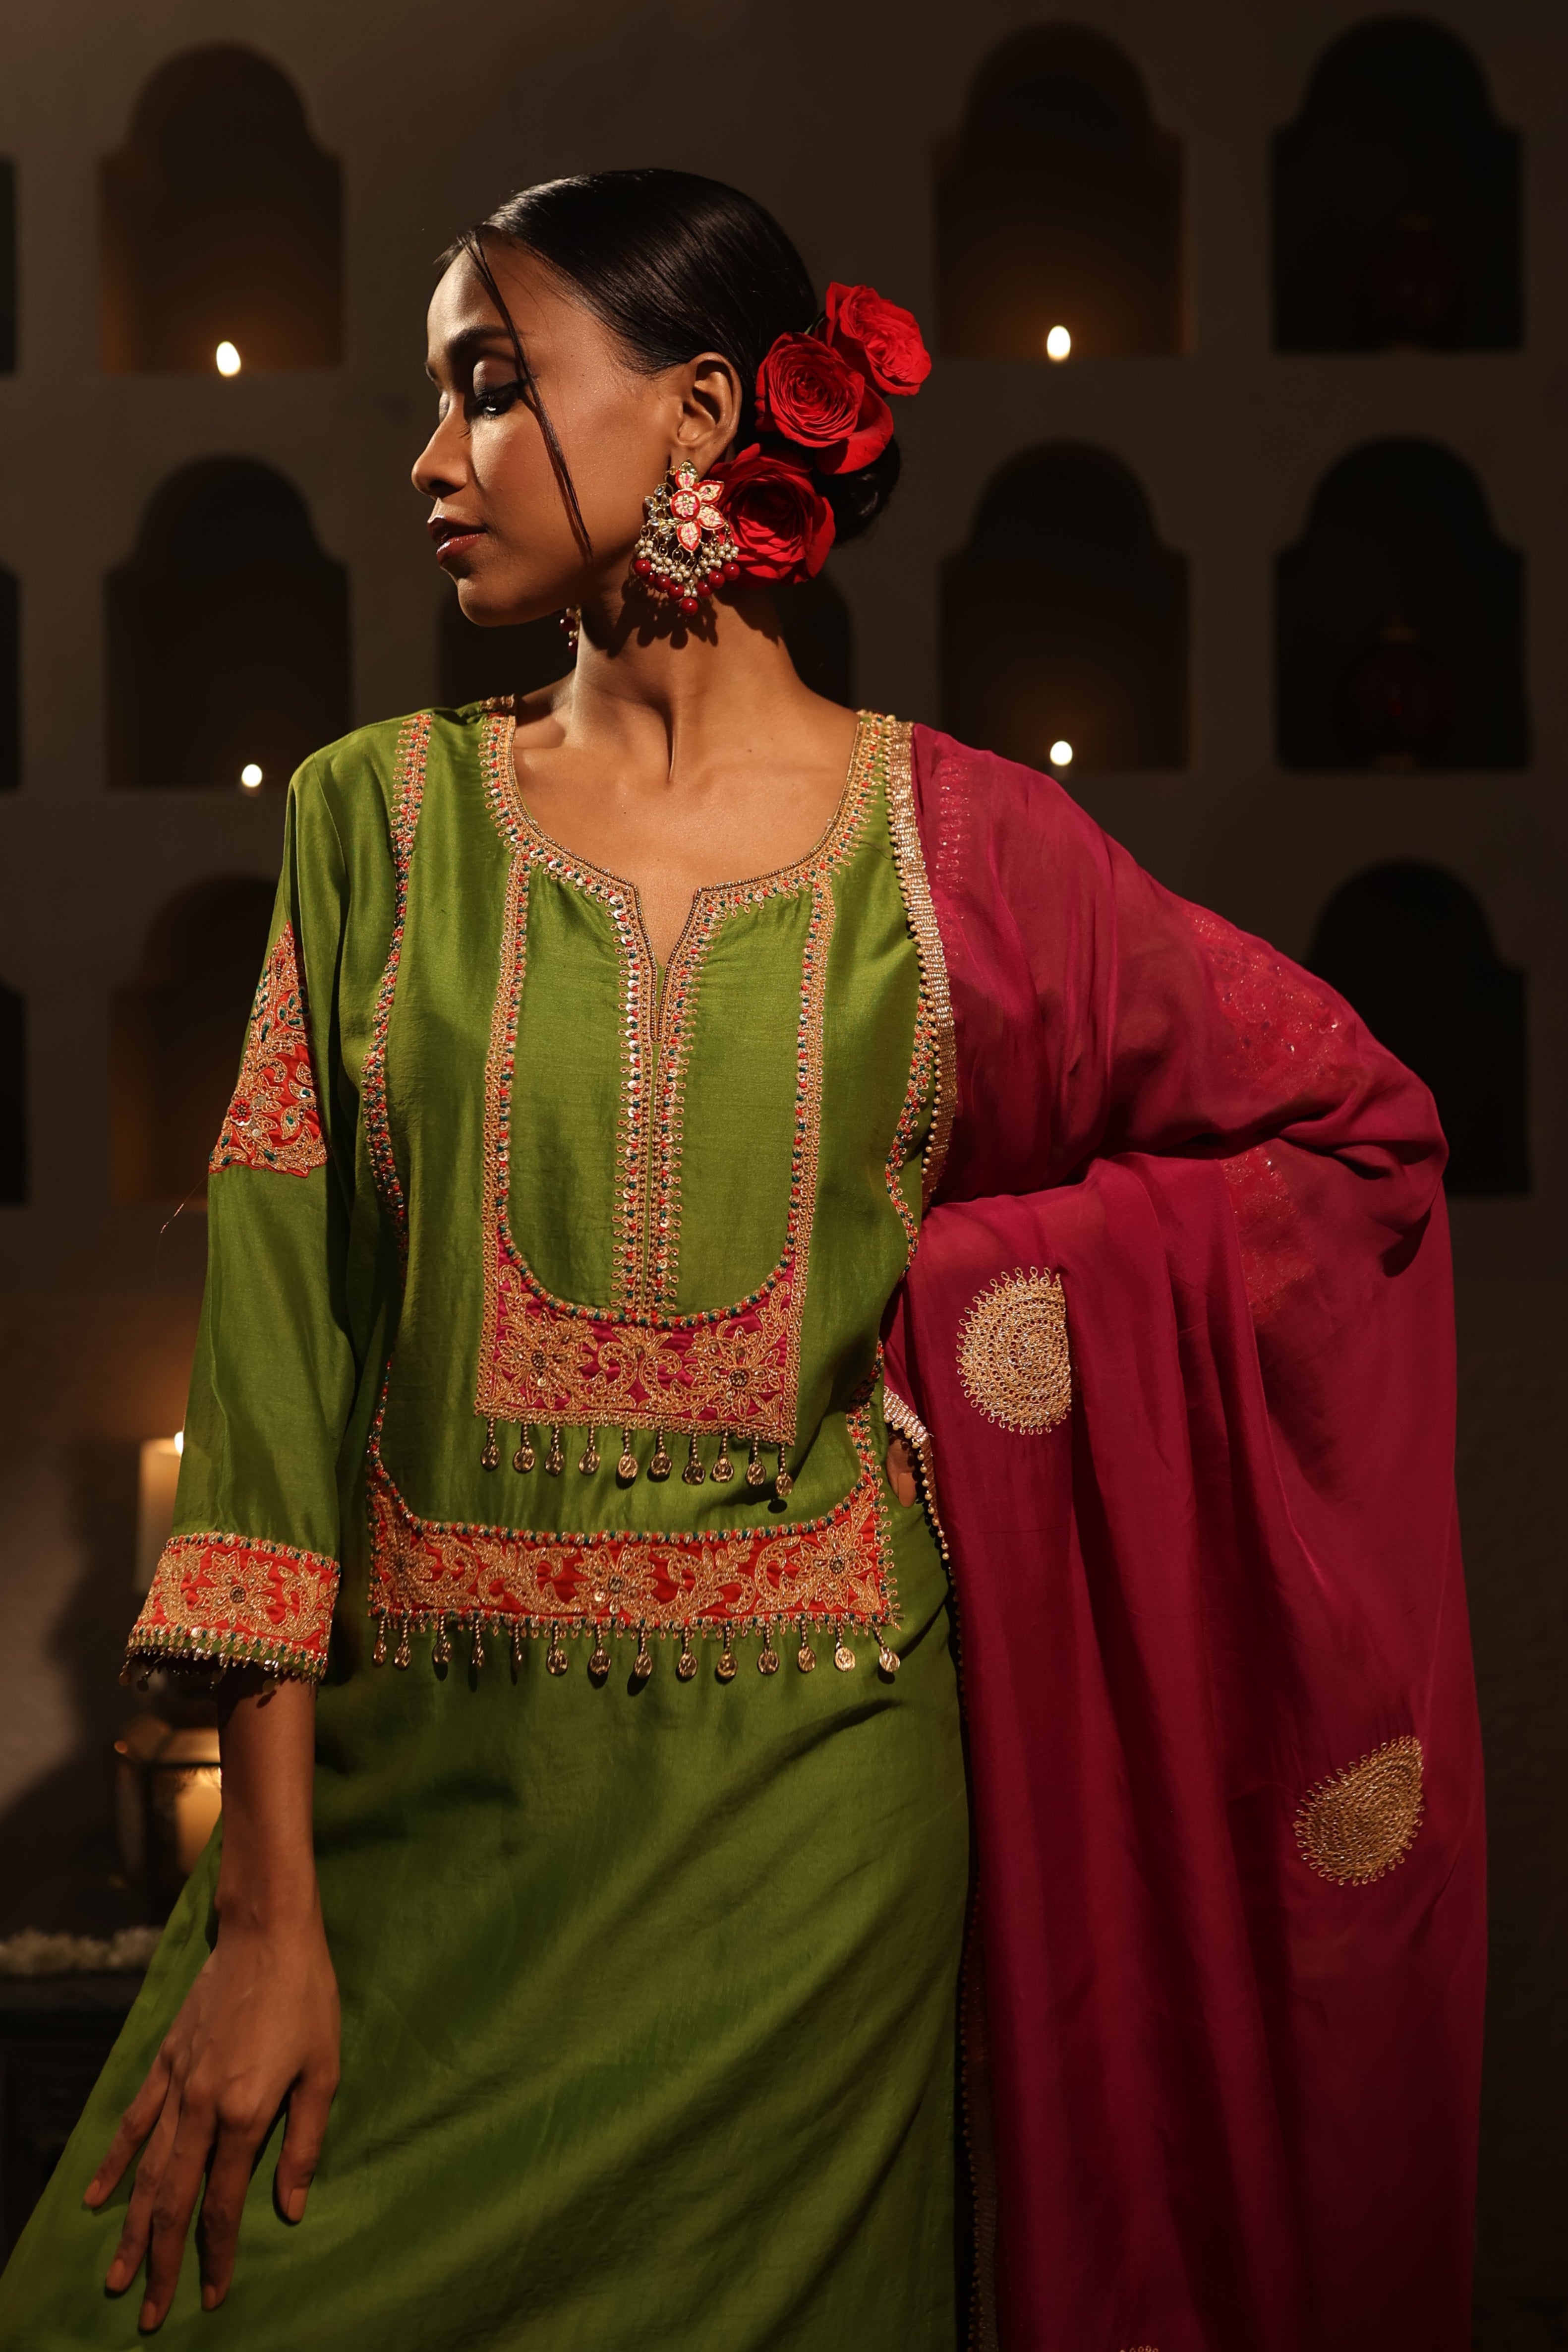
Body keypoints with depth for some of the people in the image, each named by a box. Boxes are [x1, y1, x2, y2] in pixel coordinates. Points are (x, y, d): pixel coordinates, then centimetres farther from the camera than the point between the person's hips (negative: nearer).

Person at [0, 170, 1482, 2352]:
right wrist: (268, 1905, -9)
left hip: (806, 1795, -1)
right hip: (413, 1790, 2)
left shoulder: (954, 841, 0)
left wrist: (966, 1291, -1)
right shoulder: (383, 815, 3)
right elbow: (279, 1339, -3)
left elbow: (1353, 1126, 11)